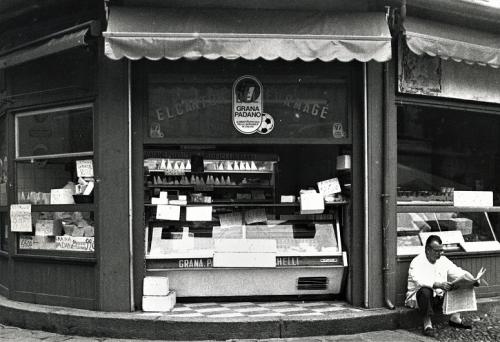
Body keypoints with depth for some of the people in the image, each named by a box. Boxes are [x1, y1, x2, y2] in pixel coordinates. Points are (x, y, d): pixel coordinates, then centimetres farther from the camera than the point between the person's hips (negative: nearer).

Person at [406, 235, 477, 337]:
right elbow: (419, 281, -31)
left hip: (439, 298, 6)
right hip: (419, 297, -6)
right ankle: (427, 324, -28)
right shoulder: (417, 262, -14)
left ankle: (455, 318, -1)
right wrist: (438, 284, -45)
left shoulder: (443, 260, 8)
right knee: (425, 291, -39)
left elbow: (459, 272, 6)